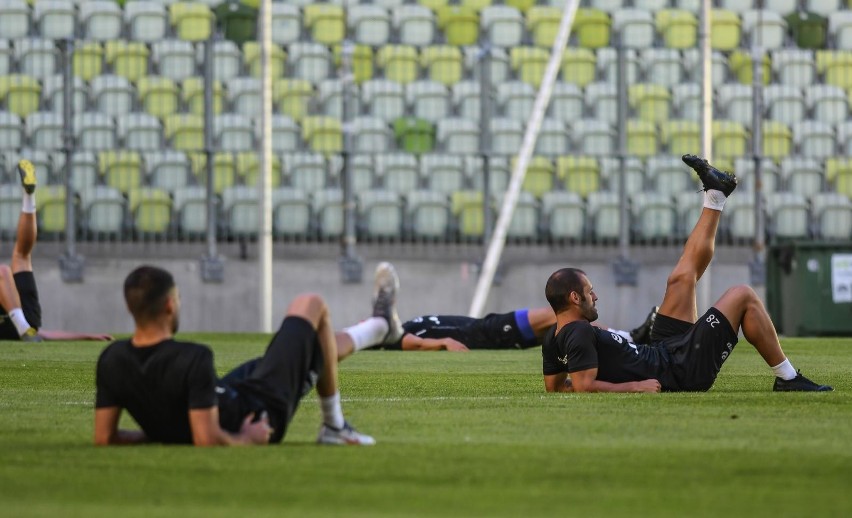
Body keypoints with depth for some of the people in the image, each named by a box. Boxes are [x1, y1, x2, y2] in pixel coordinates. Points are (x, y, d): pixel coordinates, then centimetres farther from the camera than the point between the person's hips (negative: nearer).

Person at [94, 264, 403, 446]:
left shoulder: (111, 361, -19)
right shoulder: (194, 359, -38)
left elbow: (104, 439, -11)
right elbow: (207, 441, -38)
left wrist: (159, 432, 1)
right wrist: (245, 440, -18)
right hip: (261, 415, -7)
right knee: (312, 306, 13)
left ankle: (379, 329, 63)